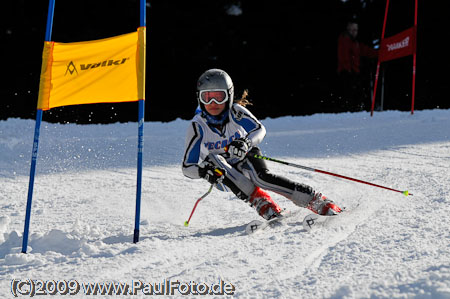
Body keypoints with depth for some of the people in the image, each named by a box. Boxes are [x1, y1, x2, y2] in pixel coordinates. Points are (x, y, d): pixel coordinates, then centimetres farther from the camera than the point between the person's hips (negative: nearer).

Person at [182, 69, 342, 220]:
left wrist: (246, 142, -47)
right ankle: (260, 201, -34)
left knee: (262, 176, -32)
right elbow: (187, 167, -20)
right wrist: (202, 171, -42)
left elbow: (260, 130, -26)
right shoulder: (198, 126, -18)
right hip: (224, 175, 0)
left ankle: (320, 202, -32)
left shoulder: (235, 111, -15)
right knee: (212, 157, -31)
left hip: (246, 159, 0)